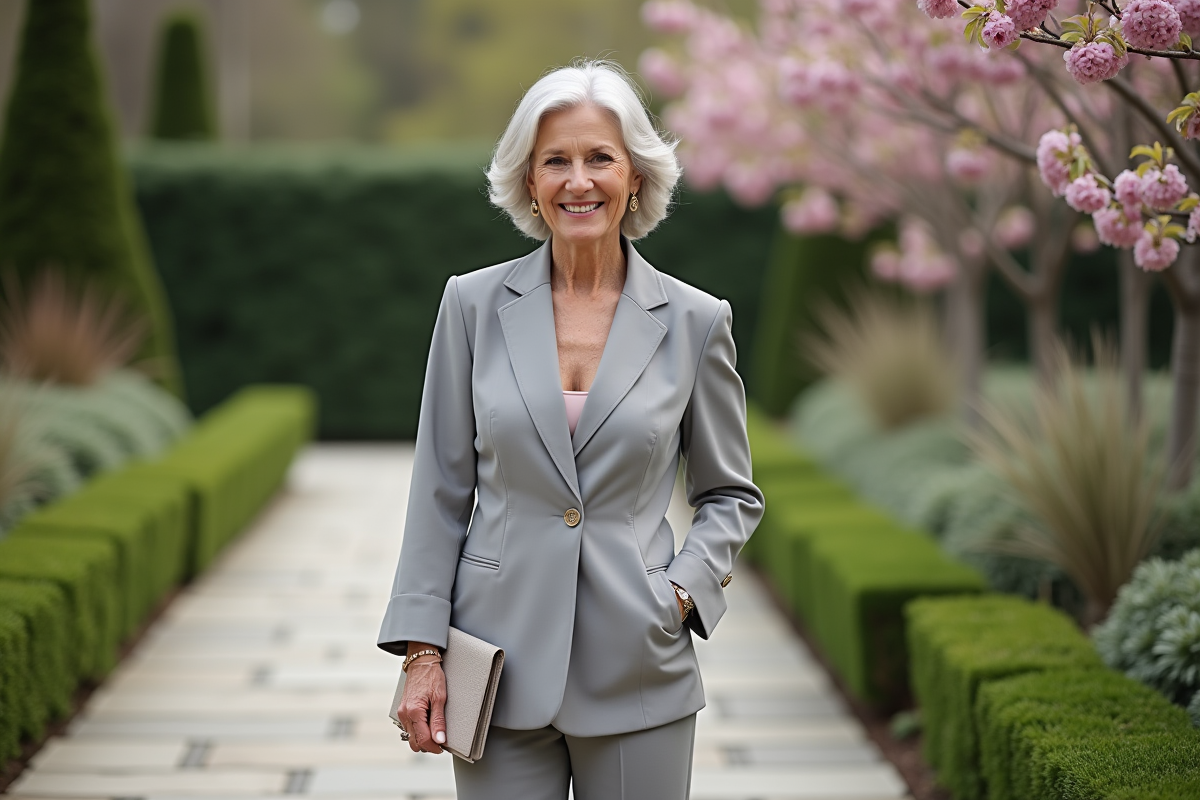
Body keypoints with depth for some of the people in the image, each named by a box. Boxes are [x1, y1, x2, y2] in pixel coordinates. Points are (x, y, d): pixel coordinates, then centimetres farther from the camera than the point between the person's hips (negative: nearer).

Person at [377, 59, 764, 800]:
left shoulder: (694, 321, 1)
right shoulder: (474, 305, 2)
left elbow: (731, 495, 10)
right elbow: (442, 490, 4)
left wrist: (684, 589, -7)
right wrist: (422, 651, -1)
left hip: (638, 676, 0)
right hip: (501, 664, 0)